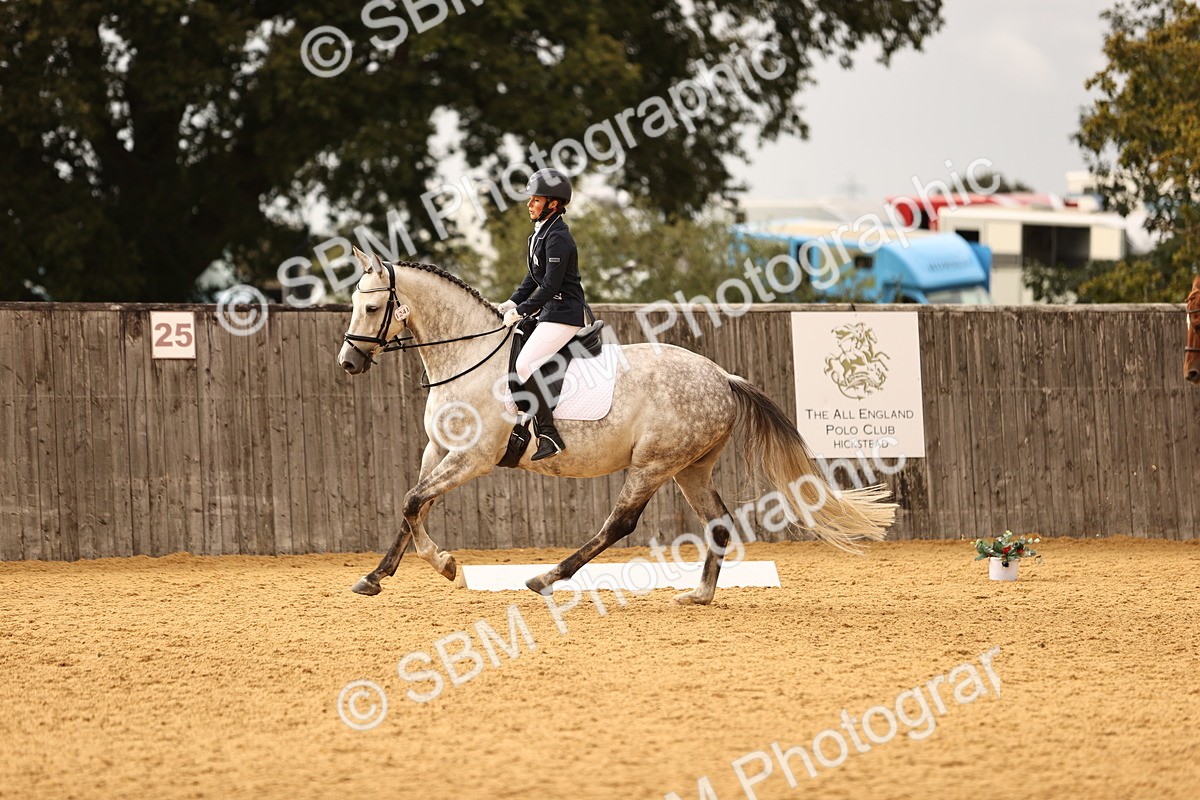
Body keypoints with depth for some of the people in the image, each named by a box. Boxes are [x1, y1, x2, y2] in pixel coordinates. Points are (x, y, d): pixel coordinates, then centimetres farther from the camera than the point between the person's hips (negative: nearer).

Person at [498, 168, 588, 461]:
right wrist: (512, 302, 10)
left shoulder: (557, 238, -18)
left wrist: (521, 311, -17)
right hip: (549, 313, 11)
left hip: (563, 315, -11)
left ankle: (550, 435, -21)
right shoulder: (540, 233, 14)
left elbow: (550, 286, -21)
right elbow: (534, 278, 22)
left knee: (525, 365, -21)